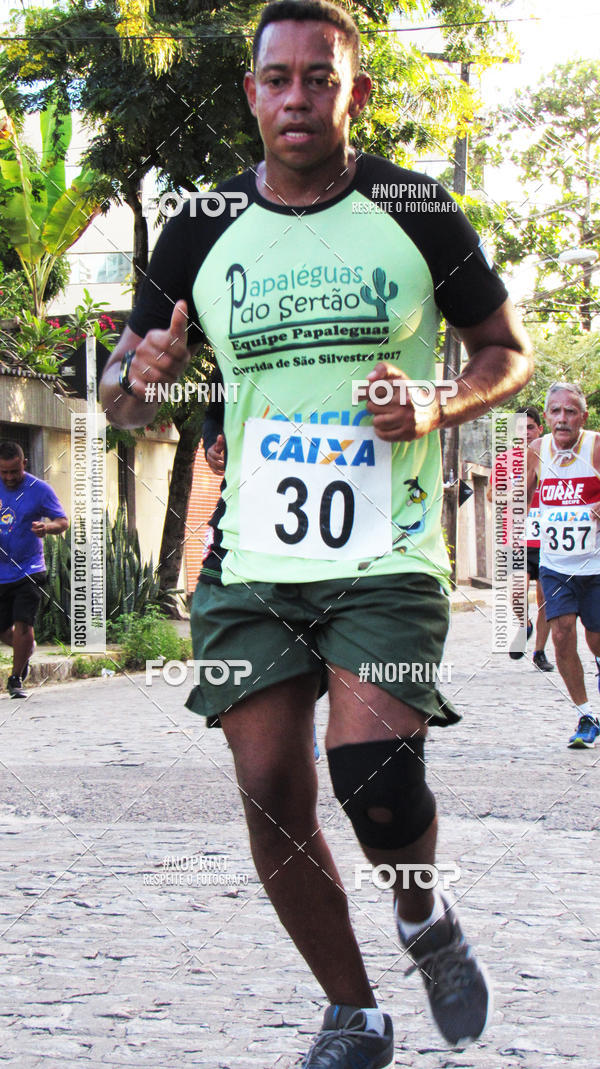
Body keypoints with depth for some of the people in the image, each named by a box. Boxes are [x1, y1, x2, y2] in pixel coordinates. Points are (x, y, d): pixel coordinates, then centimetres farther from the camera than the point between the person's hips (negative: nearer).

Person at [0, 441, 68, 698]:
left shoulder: (39, 489, -5)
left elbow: (63, 521, -5)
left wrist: (47, 527, -28)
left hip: (28, 569, -4)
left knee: (22, 625, -13)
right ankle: (28, 649, 41)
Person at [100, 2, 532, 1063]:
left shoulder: (416, 212, -1)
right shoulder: (200, 232, 5)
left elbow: (509, 350, 9)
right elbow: (118, 386, 13)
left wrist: (436, 410, -11)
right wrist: (139, 375, -12)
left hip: (388, 556, -3)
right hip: (251, 561, 3)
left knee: (369, 765, -19)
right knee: (271, 788, -2)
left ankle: (425, 917, 15)